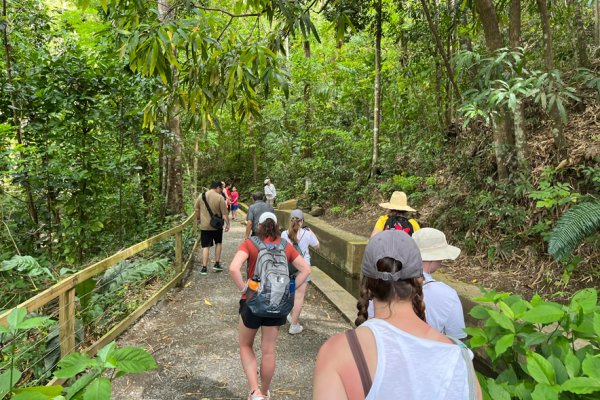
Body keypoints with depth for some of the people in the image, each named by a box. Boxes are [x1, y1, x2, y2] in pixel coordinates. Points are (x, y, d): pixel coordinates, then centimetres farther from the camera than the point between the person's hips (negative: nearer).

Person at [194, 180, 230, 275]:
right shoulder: (219, 197, -11)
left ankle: (204, 268, 4)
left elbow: (196, 209, 11)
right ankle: (217, 264, 20)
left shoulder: (201, 196, 0)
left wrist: (198, 219, 26)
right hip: (217, 225, -2)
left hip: (204, 226, 2)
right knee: (218, 243, 19)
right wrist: (227, 224, 0)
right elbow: (224, 213, -11)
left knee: (205, 246, 6)